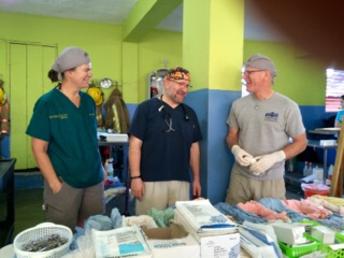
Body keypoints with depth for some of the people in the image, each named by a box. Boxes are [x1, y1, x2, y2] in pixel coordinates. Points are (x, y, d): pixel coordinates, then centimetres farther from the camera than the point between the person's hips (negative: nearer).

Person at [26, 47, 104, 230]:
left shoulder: (89, 101, 4)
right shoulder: (47, 103, -11)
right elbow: (39, 149, -10)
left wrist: (100, 168, 10)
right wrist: (54, 183, -13)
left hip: (94, 180, 5)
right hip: (64, 182, -5)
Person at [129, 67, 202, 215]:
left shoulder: (189, 113, 12)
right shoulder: (146, 108, -4)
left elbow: (194, 147, 15)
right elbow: (135, 144, -6)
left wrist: (196, 178, 13)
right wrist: (135, 177, -11)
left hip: (181, 181, 5)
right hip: (151, 180, -4)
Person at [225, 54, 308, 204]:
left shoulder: (287, 106, -7)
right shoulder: (238, 105, 4)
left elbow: (301, 142, -2)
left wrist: (274, 157, -17)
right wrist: (235, 149, -10)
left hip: (271, 180, -3)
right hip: (239, 177, 3)